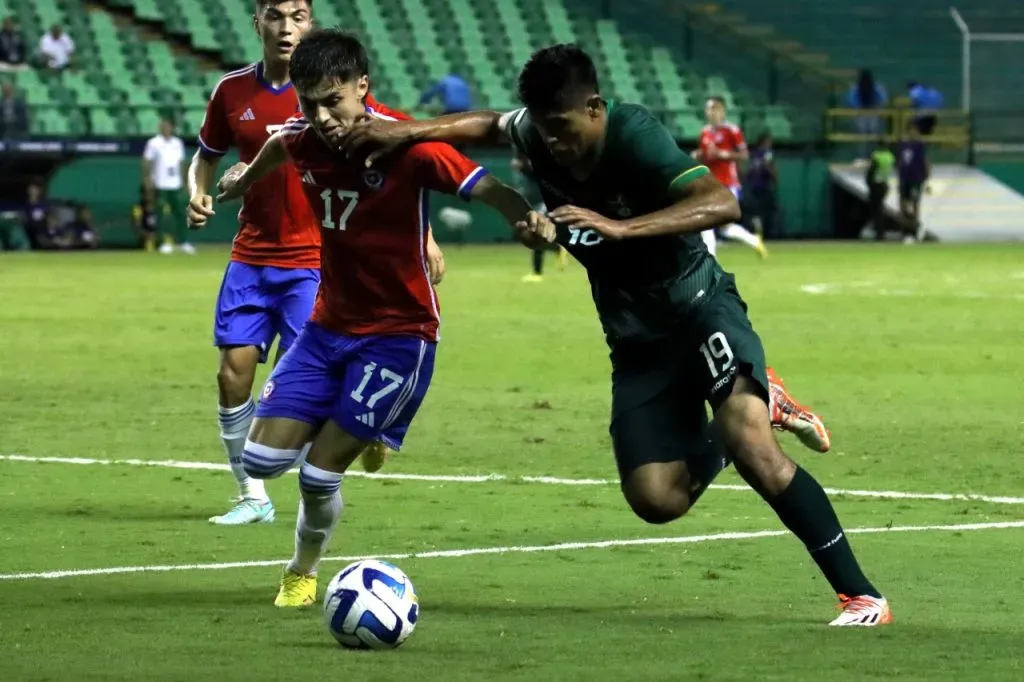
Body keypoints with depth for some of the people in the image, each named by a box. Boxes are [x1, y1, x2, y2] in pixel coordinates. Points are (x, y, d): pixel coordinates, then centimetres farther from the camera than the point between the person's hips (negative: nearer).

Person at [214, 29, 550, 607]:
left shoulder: (404, 145, -22)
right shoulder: (304, 139, -6)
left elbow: (483, 187, -29)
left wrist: (526, 215, -50)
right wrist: (246, 177, 40)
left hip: (398, 333, -5)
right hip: (329, 324, 6)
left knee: (320, 472, -8)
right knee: (263, 459, -2)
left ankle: (304, 573, 22)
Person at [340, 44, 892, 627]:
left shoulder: (635, 136, -25)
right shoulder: (538, 134, -7)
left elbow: (721, 204, -39)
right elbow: (488, 125, 17)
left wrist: (620, 227, -47)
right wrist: (407, 132, 3)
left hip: (698, 307, -6)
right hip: (637, 338, 6)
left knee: (748, 441, -29)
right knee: (656, 499, -8)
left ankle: (861, 596, -22)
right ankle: (760, 403, 20)